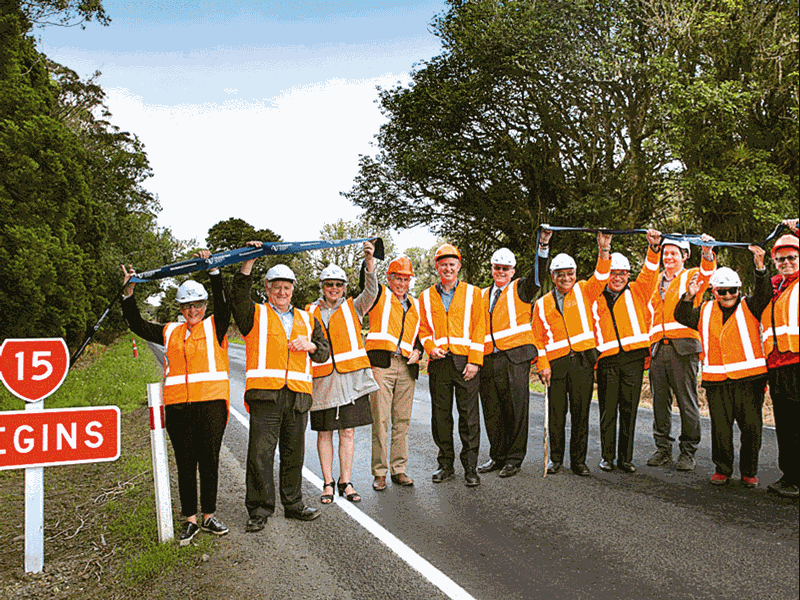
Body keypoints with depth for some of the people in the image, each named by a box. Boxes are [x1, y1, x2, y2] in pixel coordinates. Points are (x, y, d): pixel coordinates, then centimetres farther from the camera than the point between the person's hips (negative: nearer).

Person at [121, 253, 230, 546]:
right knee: (185, 464, 7)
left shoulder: (215, 326, 8)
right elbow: (137, 325, 16)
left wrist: (213, 271, -15)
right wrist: (129, 292, 7)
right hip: (178, 406, 2)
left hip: (212, 403, -2)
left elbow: (224, 303, -8)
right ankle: (190, 519, 17)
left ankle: (209, 516, 19)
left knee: (209, 462, 6)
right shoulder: (170, 332, 16)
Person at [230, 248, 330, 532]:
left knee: (294, 454, 11)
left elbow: (324, 351, 21)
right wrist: (248, 263, -17)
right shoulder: (255, 315, 9)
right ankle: (259, 510, 5)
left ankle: (293, 503, 24)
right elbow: (238, 296, -11)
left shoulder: (306, 319, 22)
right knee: (260, 454, -5)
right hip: (264, 394, -4)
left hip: (298, 395, 4)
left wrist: (310, 345, 0)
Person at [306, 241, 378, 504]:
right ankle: (328, 484, 15)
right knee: (324, 432, 5)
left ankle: (345, 482, 13)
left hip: (350, 377, 0)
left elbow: (371, 291, -9)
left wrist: (370, 261, -22)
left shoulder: (353, 308, 8)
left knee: (347, 431, 3)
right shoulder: (311, 312, 10)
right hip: (322, 379, 1)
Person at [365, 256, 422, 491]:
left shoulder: (415, 304, 21)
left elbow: (420, 333, 25)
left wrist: (417, 350, 7)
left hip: (406, 367, 4)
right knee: (380, 420, -5)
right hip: (381, 364, -4)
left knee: (402, 421, 7)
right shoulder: (379, 296, 8)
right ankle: (379, 472, 4)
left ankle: (399, 469, 16)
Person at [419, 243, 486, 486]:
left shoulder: (472, 293, 6)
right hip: (439, 362, 2)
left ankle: (470, 467, 8)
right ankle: (446, 464, 20)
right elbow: (423, 328, 15)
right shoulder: (427, 296, 13)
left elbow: (479, 328, 1)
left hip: (465, 362, -2)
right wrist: (430, 347, -6)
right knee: (440, 415, 7)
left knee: (469, 415, -1)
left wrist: (474, 361, -7)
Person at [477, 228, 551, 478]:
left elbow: (538, 274, -10)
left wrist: (543, 245, -22)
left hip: (515, 358, -4)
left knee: (516, 409, -1)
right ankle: (498, 456, 21)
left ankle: (514, 458, 10)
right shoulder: (483, 296, 21)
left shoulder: (520, 290, 8)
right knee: (492, 411, 8)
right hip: (488, 360, 5)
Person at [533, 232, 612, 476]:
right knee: (556, 414, 5)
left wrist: (604, 250, -20)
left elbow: (600, 277, -7)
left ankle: (578, 460, 13)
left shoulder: (583, 291, 10)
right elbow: (538, 338, 9)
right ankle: (556, 458, 20)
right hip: (556, 364, 1)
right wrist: (543, 365, -1)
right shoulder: (542, 304, 11)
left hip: (583, 361, -1)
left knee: (580, 413, 2)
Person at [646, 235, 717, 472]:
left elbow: (707, 273, -16)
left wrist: (707, 253, -35)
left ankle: (688, 452, 7)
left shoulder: (691, 277, 8)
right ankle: (663, 449, 16)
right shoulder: (656, 281, 21)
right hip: (658, 349, 4)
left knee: (687, 401, -2)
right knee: (660, 401, 6)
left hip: (683, 347, -4)